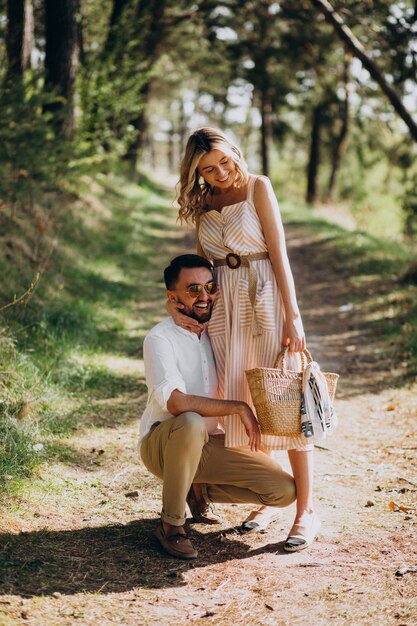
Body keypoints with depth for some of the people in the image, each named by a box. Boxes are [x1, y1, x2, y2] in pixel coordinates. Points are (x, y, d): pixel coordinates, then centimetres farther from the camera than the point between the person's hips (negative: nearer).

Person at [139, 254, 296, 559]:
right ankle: (171, 524, -20)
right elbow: (177, 402, -31)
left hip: (214, 443, 6)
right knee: (192, 424, -41)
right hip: (163, 443, -5)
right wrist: (239, 408, -25)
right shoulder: (160, 339, -17)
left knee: (285, 490, -10)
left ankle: (200, 490, 14)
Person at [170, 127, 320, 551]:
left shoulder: (258, 187, -2)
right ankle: (264, 500, 17)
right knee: (240, 404, 4)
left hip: (264, 299, -5)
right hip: (223, 307, 5)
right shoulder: (202, 204, 12)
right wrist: (177, 303, -5)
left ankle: (306, 511, 1)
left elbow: (279, 253, -8)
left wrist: (292, 317, -13)